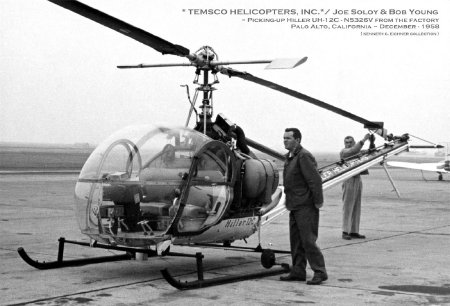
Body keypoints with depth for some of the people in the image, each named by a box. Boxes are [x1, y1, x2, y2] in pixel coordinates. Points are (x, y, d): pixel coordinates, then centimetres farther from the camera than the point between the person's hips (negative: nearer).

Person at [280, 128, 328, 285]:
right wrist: (289, 201, 16)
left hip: (306, 207, -10)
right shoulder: (290, 157, 16)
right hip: (295, 207, 10)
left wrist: (318, 202, -17)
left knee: (308, 240, -9)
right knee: (296, 241, 12)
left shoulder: (304, 156, -15)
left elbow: (315, 180, -19)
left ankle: (320, 272, -2)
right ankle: (298, 271, 19)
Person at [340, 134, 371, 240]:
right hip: (349, 180, -8)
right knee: (347, 207, -9)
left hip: (358, 180, 8)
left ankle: (354, 231, 9)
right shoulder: (344, 151, -9)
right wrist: (364, 139, -28)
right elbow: (354, 150, -27)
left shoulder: (357, 153, 18)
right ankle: (345, 232, -9)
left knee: (356, 207, 7)